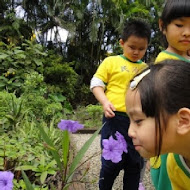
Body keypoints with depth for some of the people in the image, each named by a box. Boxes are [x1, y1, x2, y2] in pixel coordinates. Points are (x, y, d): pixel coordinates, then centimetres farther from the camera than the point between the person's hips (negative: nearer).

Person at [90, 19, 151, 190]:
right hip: (115, 118, -3)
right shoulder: (111, 61, 3)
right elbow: (96, 84, 1)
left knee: (135, 164, 12)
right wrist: (105, 102, -14)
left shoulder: (146, 68, 13)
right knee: (112, 162, 0)